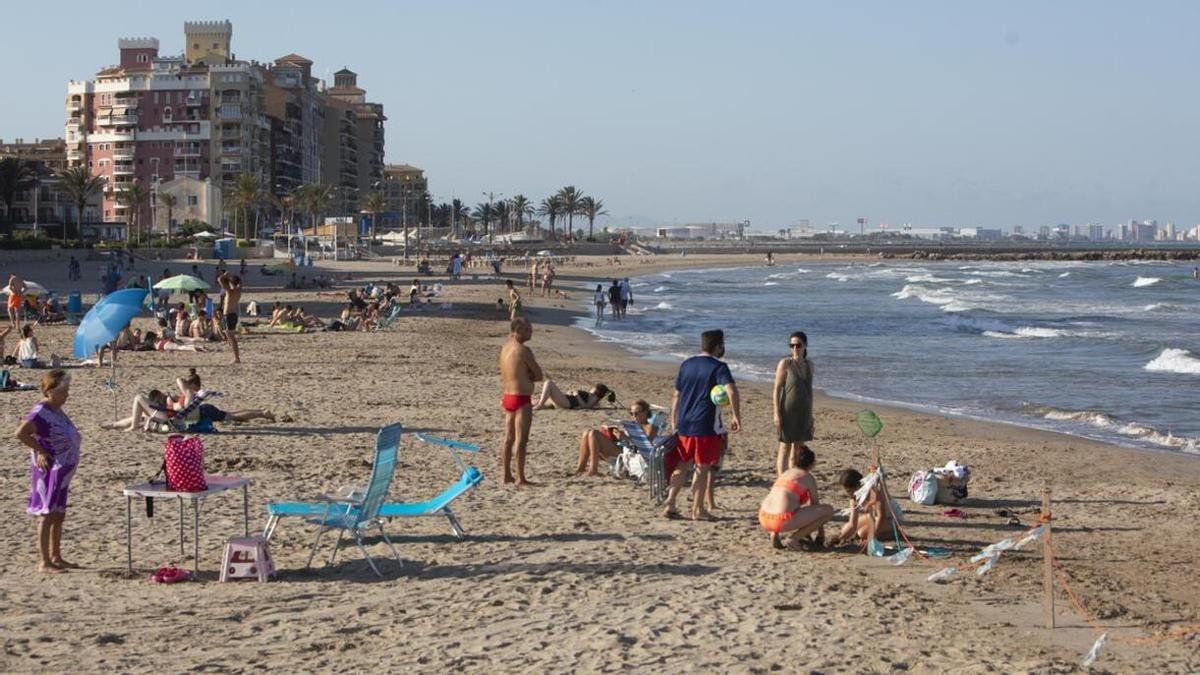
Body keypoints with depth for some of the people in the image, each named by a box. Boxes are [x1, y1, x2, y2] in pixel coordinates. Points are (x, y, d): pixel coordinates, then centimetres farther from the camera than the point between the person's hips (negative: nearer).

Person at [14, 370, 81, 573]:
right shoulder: (41, 412, -18)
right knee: (47, 515, -5)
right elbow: (21, 433, -29)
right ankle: (43, 562, -2)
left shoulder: (56, 411, 11)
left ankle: (56, 558, 25)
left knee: (59, 516, 15)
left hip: (62, 472, 9)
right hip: (49, 471, -9)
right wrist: (40, 451, -22)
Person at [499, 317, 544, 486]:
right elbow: (539, 376, -11)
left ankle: (507, 475, 20)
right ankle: (521, 478, -3)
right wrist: (529, 376, 5)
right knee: (521, 440, -5)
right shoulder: (523, 350, -16)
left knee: (509, 438, 14)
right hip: (521, 399, -9)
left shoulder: (505, 348, 9)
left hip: (508, 397, 9)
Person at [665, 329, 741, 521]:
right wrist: (736, 417, -17)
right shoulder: (718, 367, -9)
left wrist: (674, 424, 21)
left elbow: (676, 396, 14)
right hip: (706, 426, -6)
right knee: (703, 468, 5)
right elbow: (731, 391, -25)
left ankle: (670, 505, 12)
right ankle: (698, 510, 9)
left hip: (684, 425, 6)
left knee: (682, 465, 16)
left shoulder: (686, 365, 10)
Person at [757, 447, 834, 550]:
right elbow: (816, 505, 14)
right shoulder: (808, 477, 6)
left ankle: (774, 533, 13)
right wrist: (821, 534, 28)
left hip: (764, 519, 7)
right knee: (829, 510, 5)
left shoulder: (786, 473, 25)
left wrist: (806, 534, 46)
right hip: (783, 521, -7)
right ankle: (794, 538, -1)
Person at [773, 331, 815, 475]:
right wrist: (777, 413, -16)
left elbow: (809, 390, 15)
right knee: (785, 449, -6)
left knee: (799, 448, 10)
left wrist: (810, 415, 14)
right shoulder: (785, 363, -8)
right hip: (788, 412, -6)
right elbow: (777, 389, -9)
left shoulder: (809, 365, 8)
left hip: (803, 412, 6)